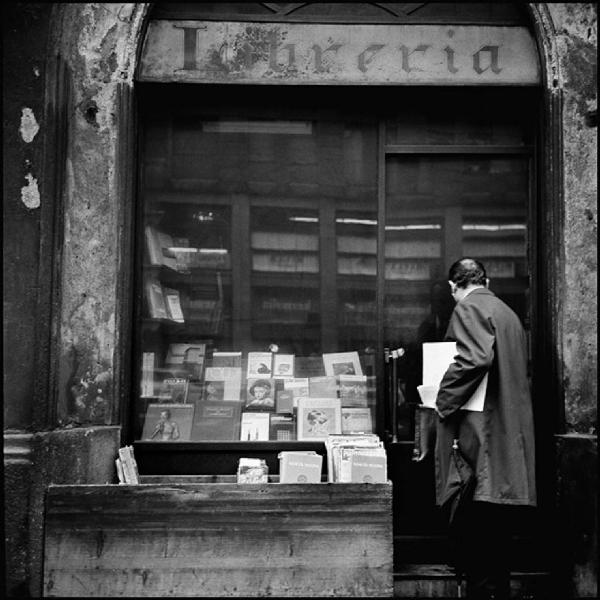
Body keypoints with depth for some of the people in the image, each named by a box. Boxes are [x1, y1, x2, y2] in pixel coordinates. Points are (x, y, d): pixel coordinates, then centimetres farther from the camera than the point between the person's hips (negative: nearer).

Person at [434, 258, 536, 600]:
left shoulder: (469, 308, -6)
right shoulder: (508, 313, 21)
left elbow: (475, 358, -22)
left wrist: (443, 401, -14)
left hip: (482, 436, -9)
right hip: (512, 437, 9)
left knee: (470, 531, -8)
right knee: (497, 532, 13)